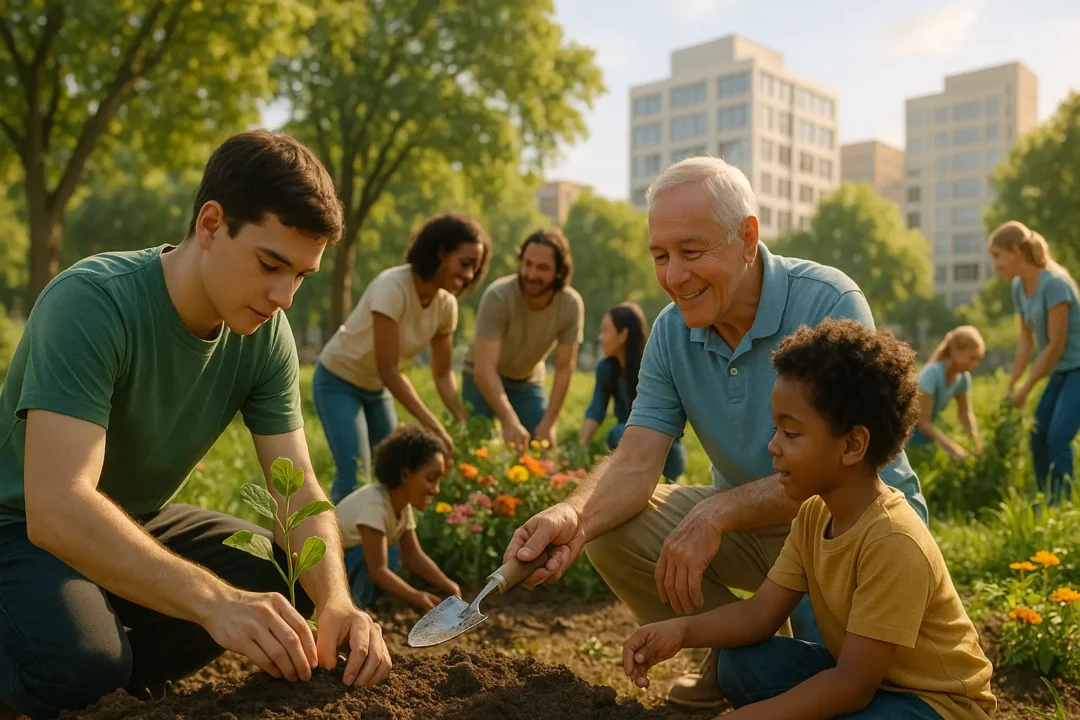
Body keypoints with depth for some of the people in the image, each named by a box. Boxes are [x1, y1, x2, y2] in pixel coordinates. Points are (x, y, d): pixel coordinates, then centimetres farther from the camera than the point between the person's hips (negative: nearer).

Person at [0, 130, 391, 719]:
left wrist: (337, 603, -33)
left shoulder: (266, 336, -12)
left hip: (143, 523, 6)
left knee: (291, 583, -7)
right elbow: (56, 508, -40)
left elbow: (300, 491, -14)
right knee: (79, 666, -32)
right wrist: (214, 599, -51)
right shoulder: (91, 302, -30)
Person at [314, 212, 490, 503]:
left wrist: (465, 422, -17)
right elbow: (389, 370, -32)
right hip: (338, 382, -7)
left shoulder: (446, 303, -11)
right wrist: (434, 427, -34)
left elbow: (443, 374, -2)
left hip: (376, 388, 7)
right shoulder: (393, 287, -31)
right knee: (355, 479, -15)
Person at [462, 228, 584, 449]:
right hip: (483, 379, -3)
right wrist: (510, 422, -48)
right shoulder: (498, 296, -32)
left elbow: (564, 370, -17)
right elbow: (484, 369, -38)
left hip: (528, 382, 3)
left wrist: (548, 423, -24)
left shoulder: (572, 305, -23)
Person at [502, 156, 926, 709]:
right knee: (611, 527, -14)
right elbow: (635, 461, -14)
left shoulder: (829, 304, -22)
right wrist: (573, 518, -36)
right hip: (750, 521, 5)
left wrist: (715, 514, -35)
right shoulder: (671, 333, -6)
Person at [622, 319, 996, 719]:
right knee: (741, 665, -11)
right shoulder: (814, 513, -6)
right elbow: (761, 612, -6)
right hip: (859, 673, 7)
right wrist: (682, 631, -24)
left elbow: (853, 687, -29)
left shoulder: (893, 543, -31)